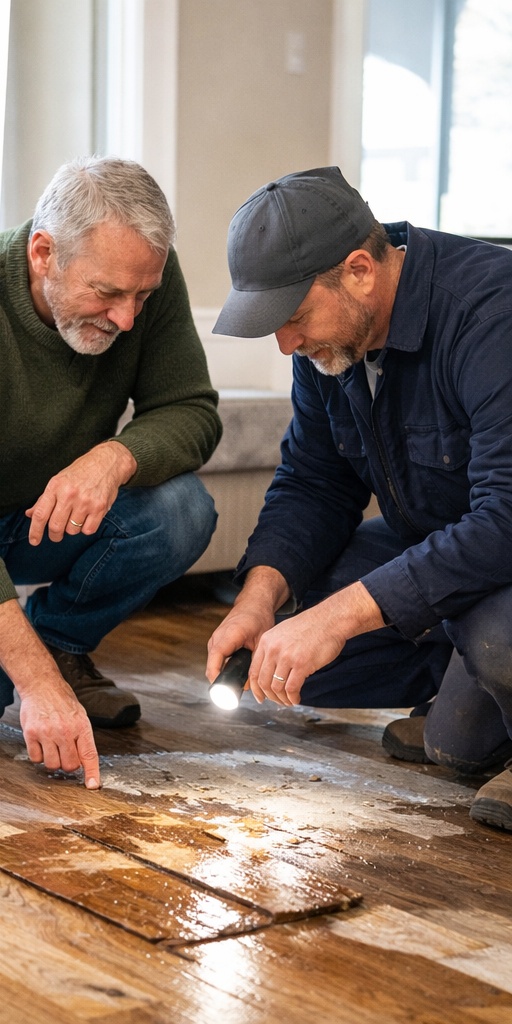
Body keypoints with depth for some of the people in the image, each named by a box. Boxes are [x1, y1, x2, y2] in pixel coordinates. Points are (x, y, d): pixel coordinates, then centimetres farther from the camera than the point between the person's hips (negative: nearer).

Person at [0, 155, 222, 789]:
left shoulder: (150, 277, -18)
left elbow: (192, 414, -13)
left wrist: (116, 457, -37)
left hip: (53, 518, 4)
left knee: (180, 510, -25)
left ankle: (59, 640, 1)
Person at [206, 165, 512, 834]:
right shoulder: (327, 340, -4)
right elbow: (313, 485, 2)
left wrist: (339, 615, -39)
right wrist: (262, 591, -18)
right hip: (430, 538, 8)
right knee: (278, 646, -5)